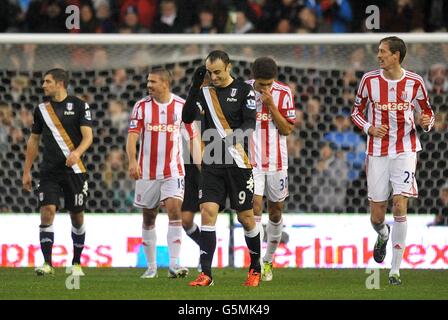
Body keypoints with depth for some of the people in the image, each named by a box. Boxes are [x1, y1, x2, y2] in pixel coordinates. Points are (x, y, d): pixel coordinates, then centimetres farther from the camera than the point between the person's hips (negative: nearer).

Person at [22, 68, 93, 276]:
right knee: (47, 211, -13)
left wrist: (77, 152, -30)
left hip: (74, 170, -2)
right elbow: (33, 140, 16)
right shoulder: (41, 109, 9)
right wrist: (26, 171, 13)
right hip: (49, 171, 2)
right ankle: (47, 264, -14)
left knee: (77, 216, 5)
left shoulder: (79, 106, -2)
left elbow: (88, 136, -9)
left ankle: (76, 263, 19)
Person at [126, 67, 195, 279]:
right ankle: (151, 267, 16)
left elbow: (193, 137, 6)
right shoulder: (141, 106, -1)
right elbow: (132, 136, -9)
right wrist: (132, 161, -26)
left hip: (173, 171, -1)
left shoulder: (182, 106, -1)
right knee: (148, 218, 7)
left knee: (174, 209, -17)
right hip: (147, 172, 1)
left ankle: (174, 264, -20)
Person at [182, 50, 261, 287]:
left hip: (238, 164, -3)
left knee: (245, 216, 3)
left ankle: (256, 268, 23)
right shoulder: (205, 92, 9)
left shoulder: (244, 90, -1)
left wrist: (236, 138, -29)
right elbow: (187, 118, -3)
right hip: (212, 163, 3)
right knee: (208, 211, -10)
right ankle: (206, 274, -11)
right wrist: (195, 85, -12)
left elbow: (250, 123, -10)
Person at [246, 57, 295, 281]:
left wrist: (271, 105, -19)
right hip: (251, 162, -2)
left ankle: (268, 261, 29)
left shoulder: (283, 93, -5)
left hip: (276, 163, 2)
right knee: (255, 208, -15)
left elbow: (287, 129, -8)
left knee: (276, 212, 11)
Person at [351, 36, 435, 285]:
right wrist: (369, 128, -10)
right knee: (376, 216, 4)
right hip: (377, 152, 2)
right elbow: (357, 111, 10)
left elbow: (427, 111, 9)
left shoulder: (414, 83, -4)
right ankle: (383, 235, 44)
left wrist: (426, 122, -14)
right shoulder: (370, 80, -2)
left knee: (400, 206, -15)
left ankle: (395, 269, -7)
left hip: (405, 151, -2)